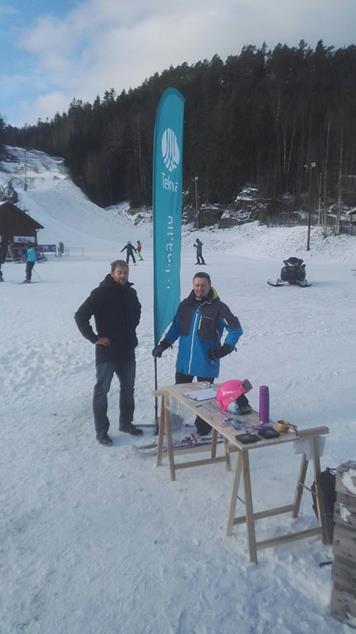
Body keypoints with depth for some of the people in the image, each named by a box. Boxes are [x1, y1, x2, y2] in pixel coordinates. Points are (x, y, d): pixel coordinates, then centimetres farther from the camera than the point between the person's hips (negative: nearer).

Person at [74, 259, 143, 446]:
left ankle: (126, 422, 34)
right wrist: (94, 338, -15)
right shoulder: (101, 293, -13)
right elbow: (80, 316, -15)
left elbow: (137, 311, 27)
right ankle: (101, 430, 15)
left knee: (128, 388, 16)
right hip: (106, 351, -6)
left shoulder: (130, 292, 6)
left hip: (127, 350, 7)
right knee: (102, 390, 3)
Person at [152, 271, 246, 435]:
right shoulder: (185, 305, 4)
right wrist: (163, 345, 6)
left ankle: (202, 430, 21)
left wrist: (224, 349, -11)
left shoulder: (218, 307, -10)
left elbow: (236, 329, -6)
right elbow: (176, 327, 14)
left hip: (206, 363, -4)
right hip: (184, 362, 4)